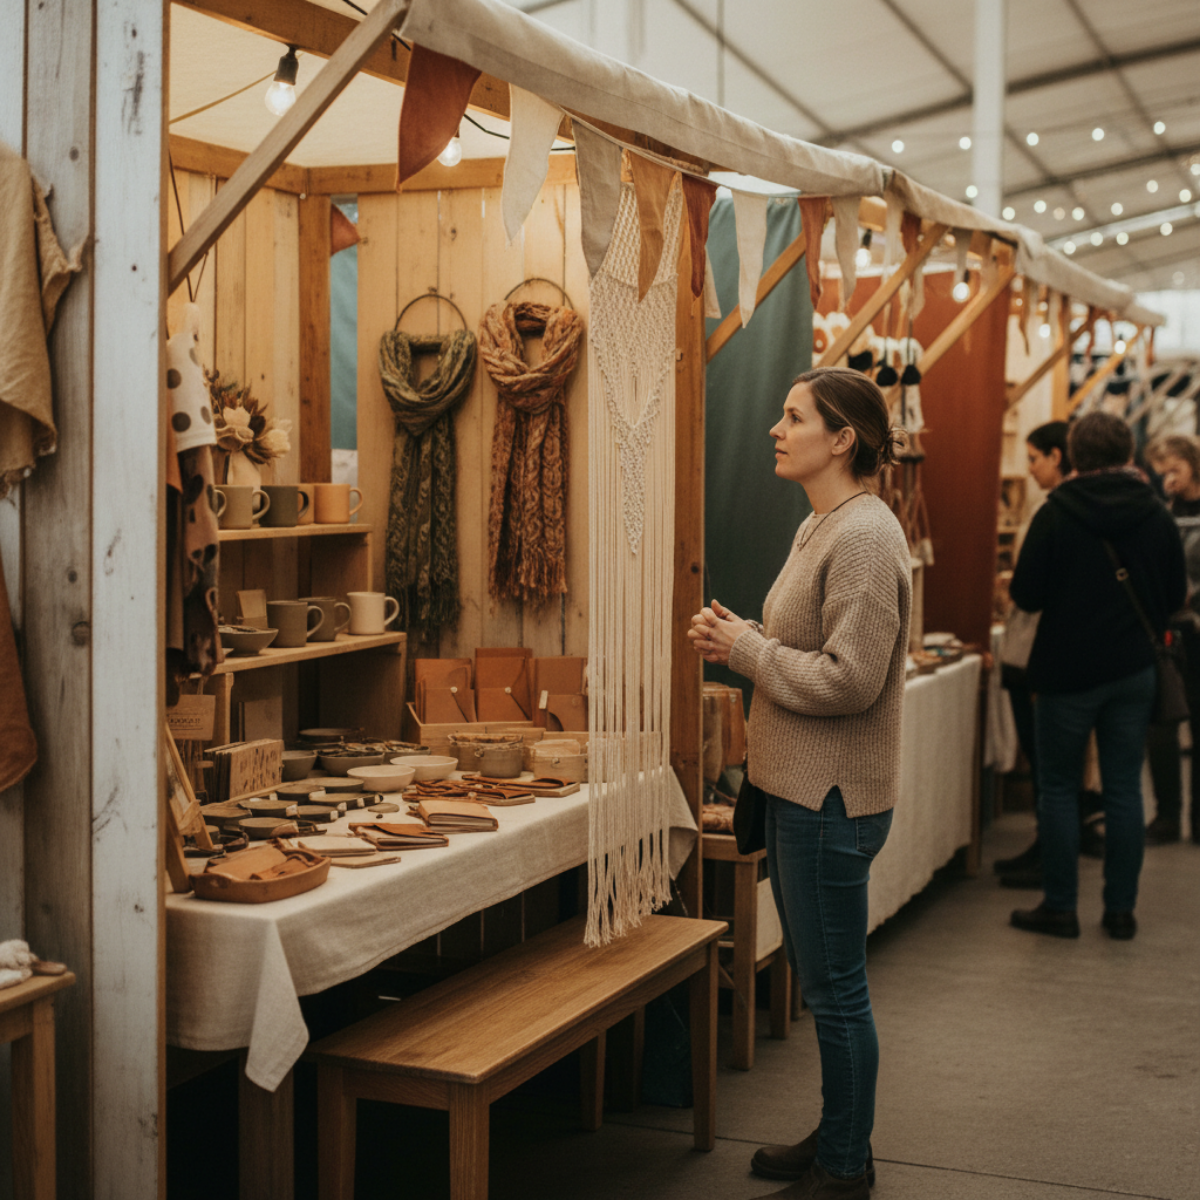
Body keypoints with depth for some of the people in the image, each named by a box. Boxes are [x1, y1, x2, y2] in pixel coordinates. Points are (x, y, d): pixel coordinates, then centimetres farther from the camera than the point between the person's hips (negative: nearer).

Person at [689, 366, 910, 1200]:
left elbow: (849, 679, -25)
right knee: (820, 980, 19)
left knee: (836, 990, 2)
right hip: (800, 789, 10)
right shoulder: (821, 527, 12)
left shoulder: (865, 537, -19)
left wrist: (746, 647, -15)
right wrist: (739, 639, 4)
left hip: (833, 798, -10)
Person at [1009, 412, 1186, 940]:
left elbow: (1026, 595, -10)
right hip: (1135, 670, 3)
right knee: (1124, 789, 9)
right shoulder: (1156, 515, -1)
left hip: (1068, 669, -3)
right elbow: (1175, 595, 7)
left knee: (1058, 786, 7)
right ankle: (1121, 909, 13)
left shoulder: (1055, 514, -12)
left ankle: (1060, 906, 10)